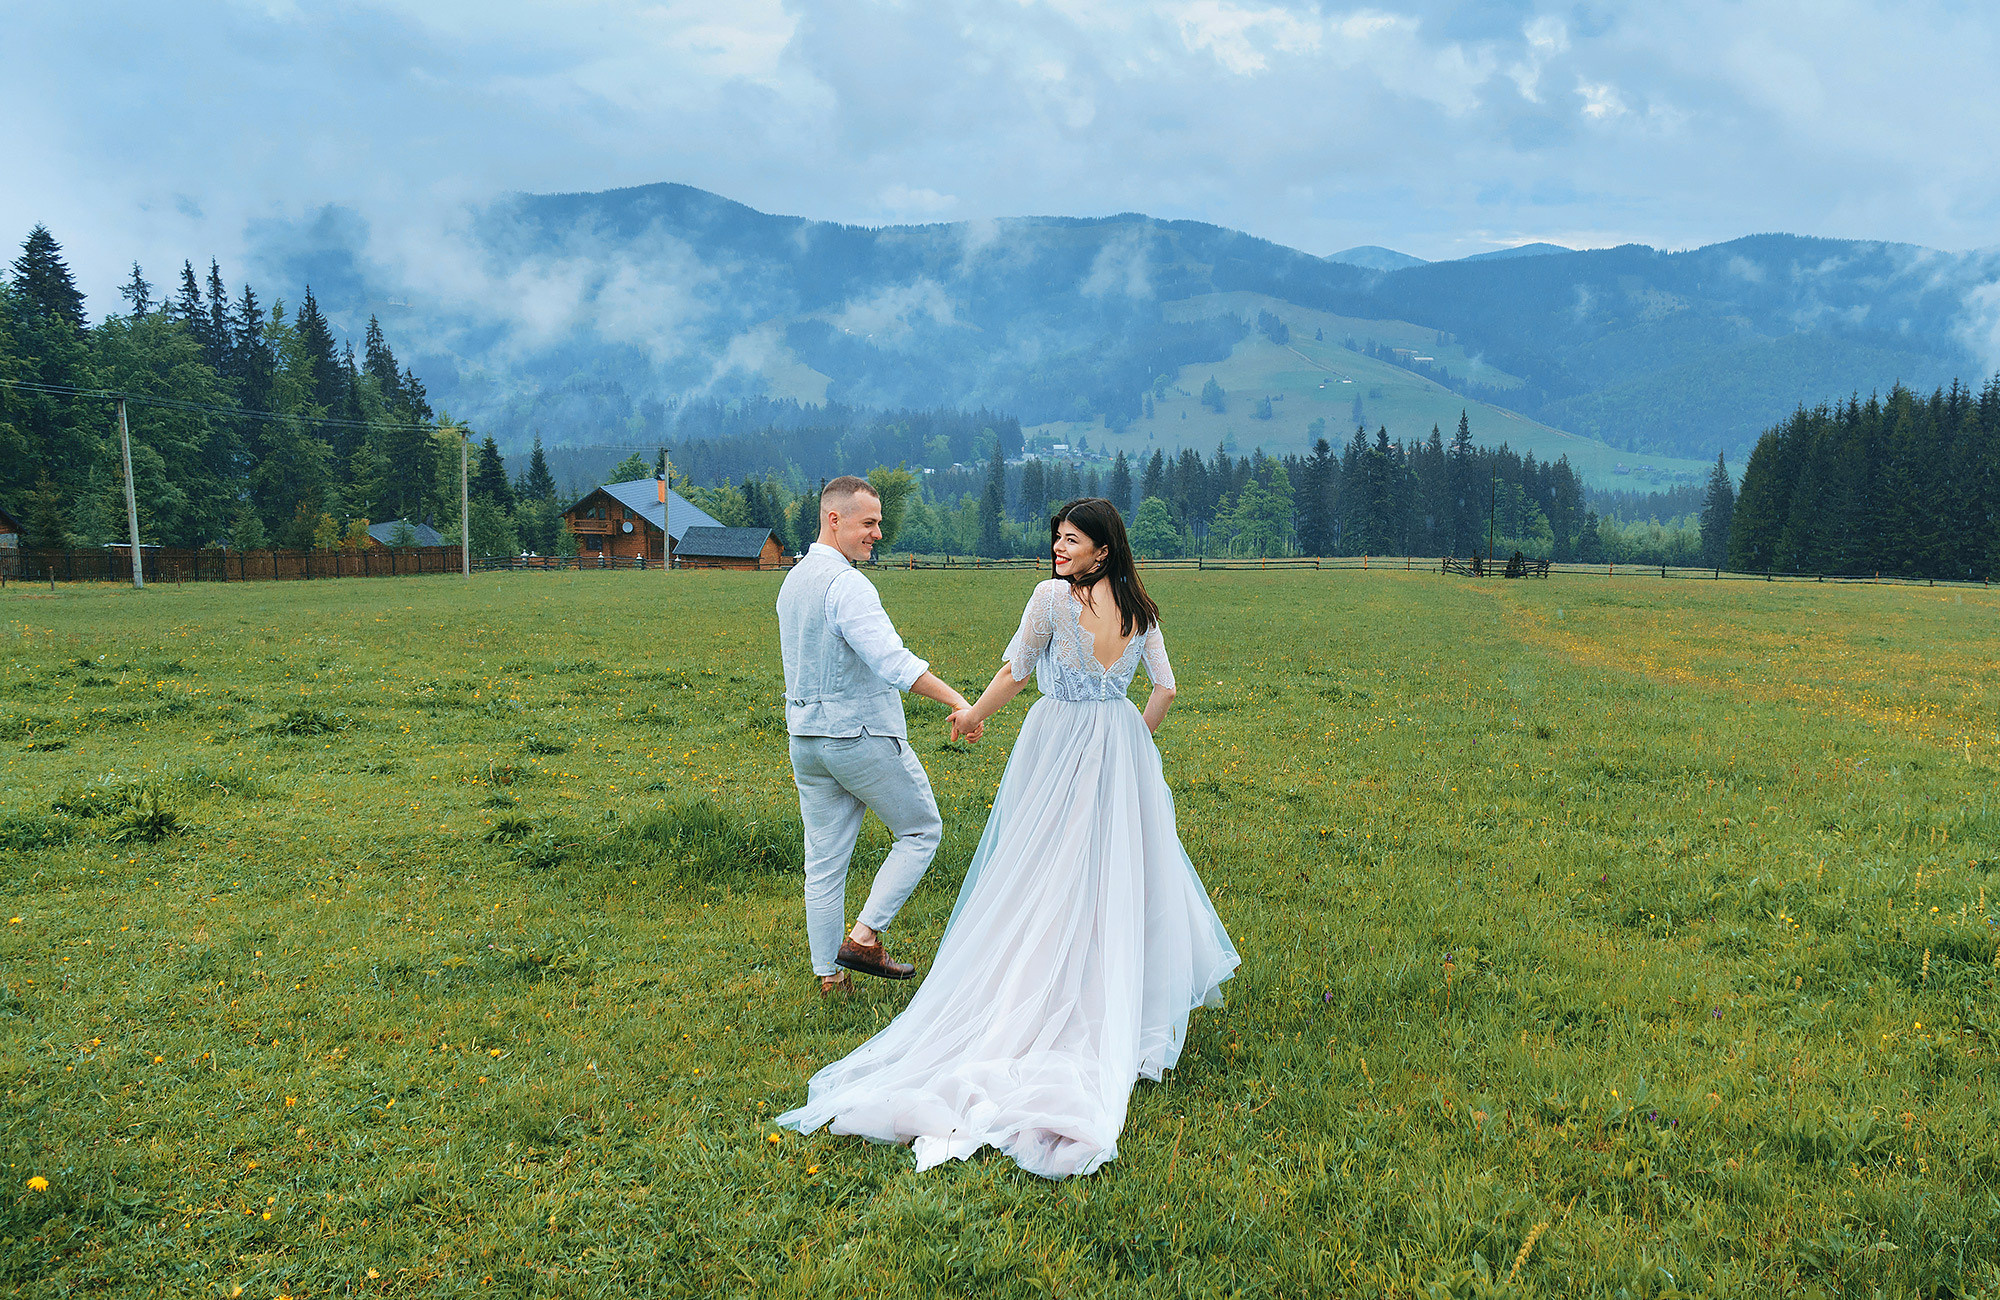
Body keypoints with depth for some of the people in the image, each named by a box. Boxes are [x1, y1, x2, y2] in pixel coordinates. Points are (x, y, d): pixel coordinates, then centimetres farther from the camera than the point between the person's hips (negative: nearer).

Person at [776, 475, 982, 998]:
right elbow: (890, 659, -32)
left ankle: (828, 975, 18)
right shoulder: (846, 584, -19)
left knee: (824, 861, 11)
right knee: (921, 830, 10)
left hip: (805, 736, 8)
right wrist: (956, 700, -36)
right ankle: (864, 936, 3)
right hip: (861, 735, -8)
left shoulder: (793, 581, 12)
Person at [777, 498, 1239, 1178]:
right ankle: (1127, 990, 24)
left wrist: (973, 715, 10)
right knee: (1122, 870, 13)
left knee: (1050, 877, 6)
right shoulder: (1140, 609, 1)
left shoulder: (1052, 597, -13)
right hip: (1121, 752, 4)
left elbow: (1015, 671, -6)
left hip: (1058, 744, -4)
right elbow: (1165, 690, 4)